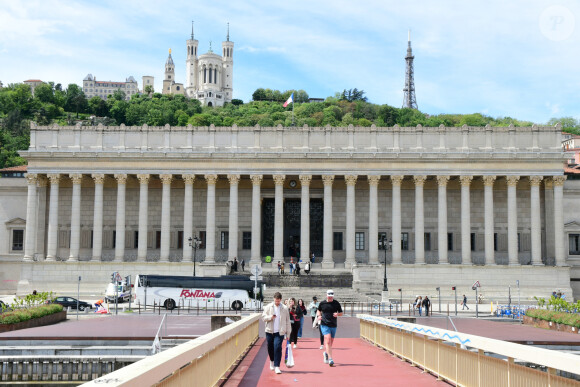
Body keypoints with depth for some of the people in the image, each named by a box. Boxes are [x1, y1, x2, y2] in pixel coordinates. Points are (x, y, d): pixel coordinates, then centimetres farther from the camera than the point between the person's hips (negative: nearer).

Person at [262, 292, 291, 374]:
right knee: (270, 347, 10)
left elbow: (287, 321, 7)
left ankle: (277, 366, -9)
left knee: (278, 348, -13)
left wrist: (288, 332, 6)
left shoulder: (285, 309, 3)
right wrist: (270, 317, -17)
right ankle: (272, 361, 38)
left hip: (280, 332, -2)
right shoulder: (268, 307, 4)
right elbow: (263, 317, 2)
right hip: (270, 331, 2)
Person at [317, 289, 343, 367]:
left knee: (331, 342, 11)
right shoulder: (322, 303, 4)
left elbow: (341, 313, 11)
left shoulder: (336, 303, 4)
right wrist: (318, 315, 0)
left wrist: (337, 314, -11)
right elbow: (319, 310, 20)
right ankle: (330, 359, -19)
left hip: (333, 325, 2)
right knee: (328, 340, -16)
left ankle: (326, 353, 41)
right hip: (324, 325, -2)